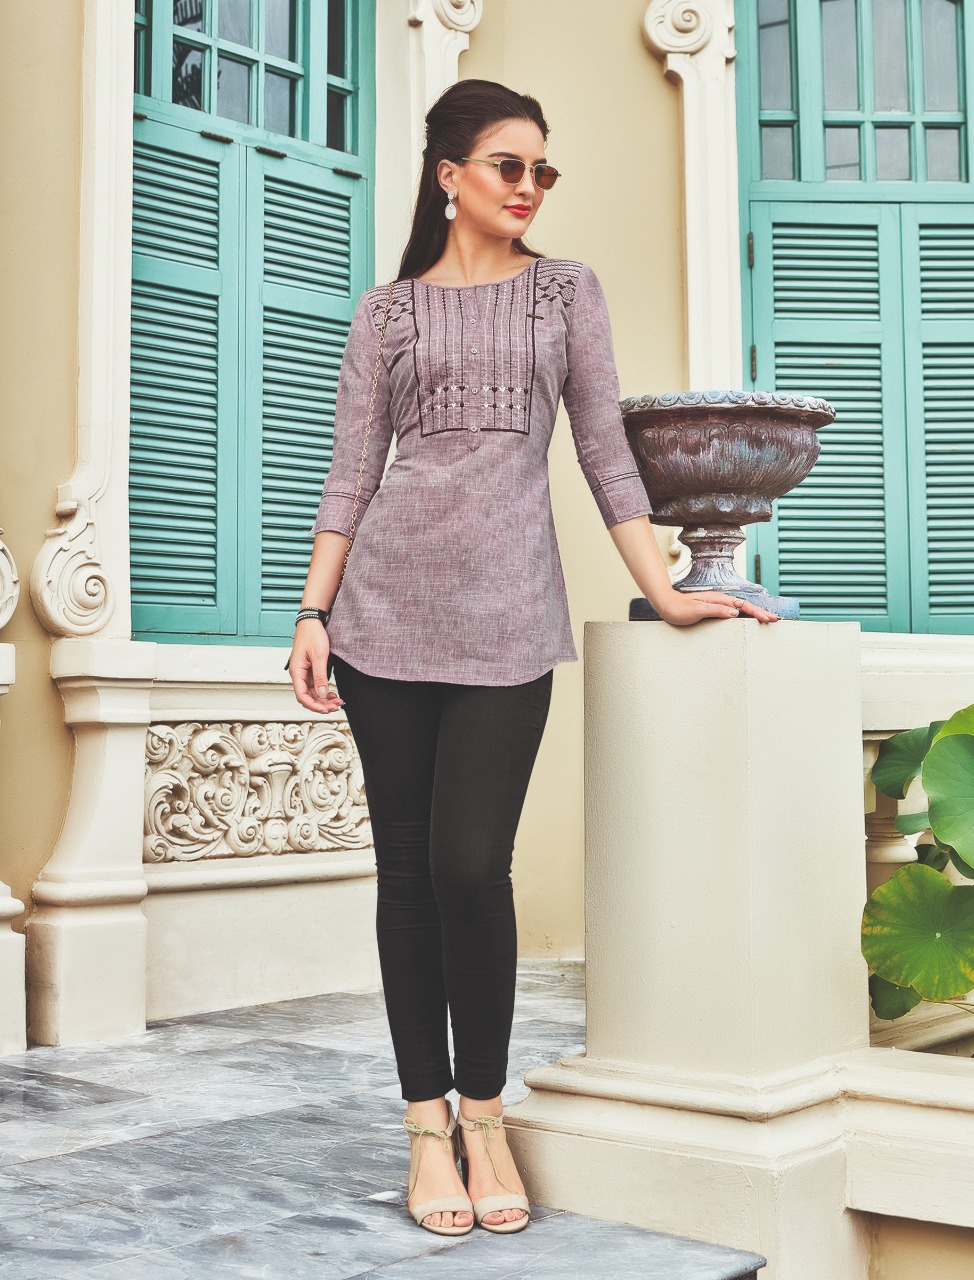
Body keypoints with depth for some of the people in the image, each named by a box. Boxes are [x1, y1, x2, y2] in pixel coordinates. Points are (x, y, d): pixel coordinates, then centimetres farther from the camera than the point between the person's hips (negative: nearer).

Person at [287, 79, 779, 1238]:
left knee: (471, 866, -8)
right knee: (408, 868, 2)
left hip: (506, 610, -1)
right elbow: (352, 471, 8)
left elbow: (605, 451, 9)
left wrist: (664, 594, 1)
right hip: (390, 605, 1)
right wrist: (314, 611, -2)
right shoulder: (386, 312, 12)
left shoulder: (566, 290, 13)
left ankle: (485, 1113, 12)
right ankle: (428, 1123, 13)